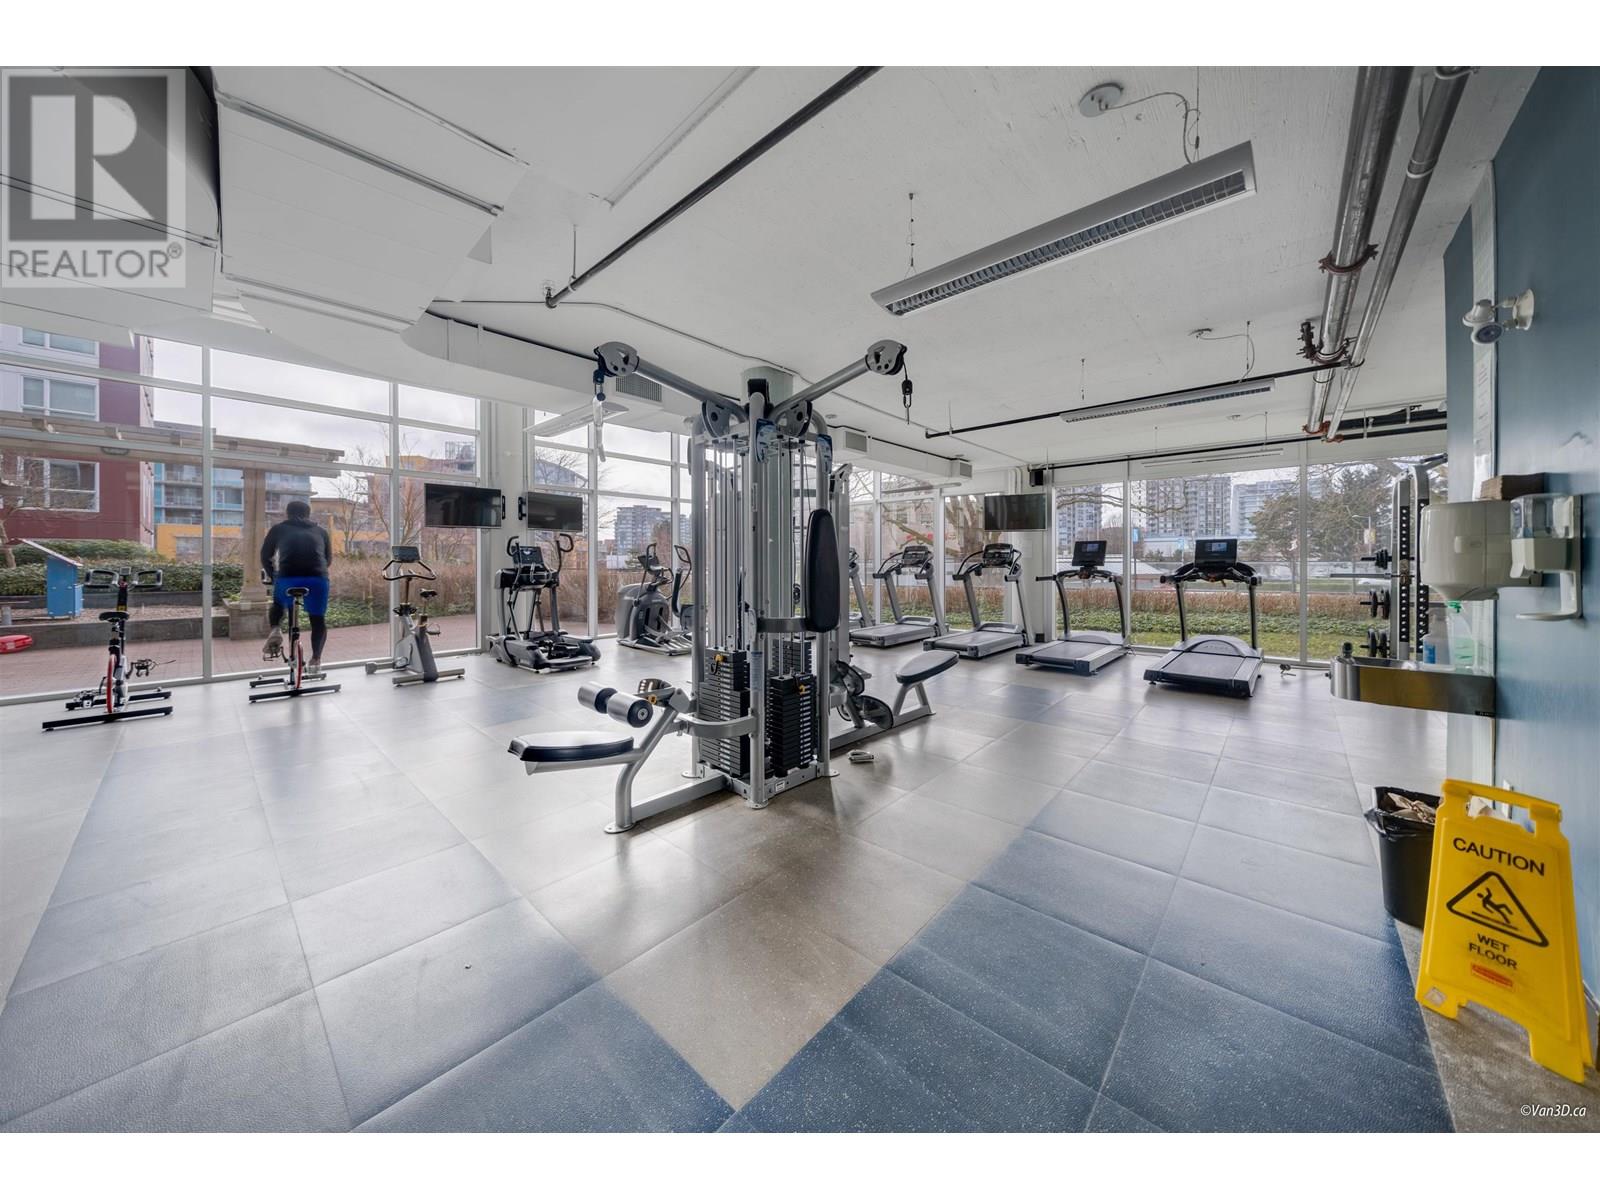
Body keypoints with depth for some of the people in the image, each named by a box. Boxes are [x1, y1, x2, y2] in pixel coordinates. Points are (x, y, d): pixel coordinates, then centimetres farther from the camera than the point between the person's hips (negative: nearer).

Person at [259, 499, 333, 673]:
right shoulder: (321, 531, 23)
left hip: (287, 577, 0)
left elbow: (265, 556, 25)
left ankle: (275, 631, 9)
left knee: (278, 604, 33)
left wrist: (272, 576, 38)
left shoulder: (279, 528, 21)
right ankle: (316, 660, 9)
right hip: (318, 578, 0)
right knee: (318, 619, 14)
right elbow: (328, 558, 27)